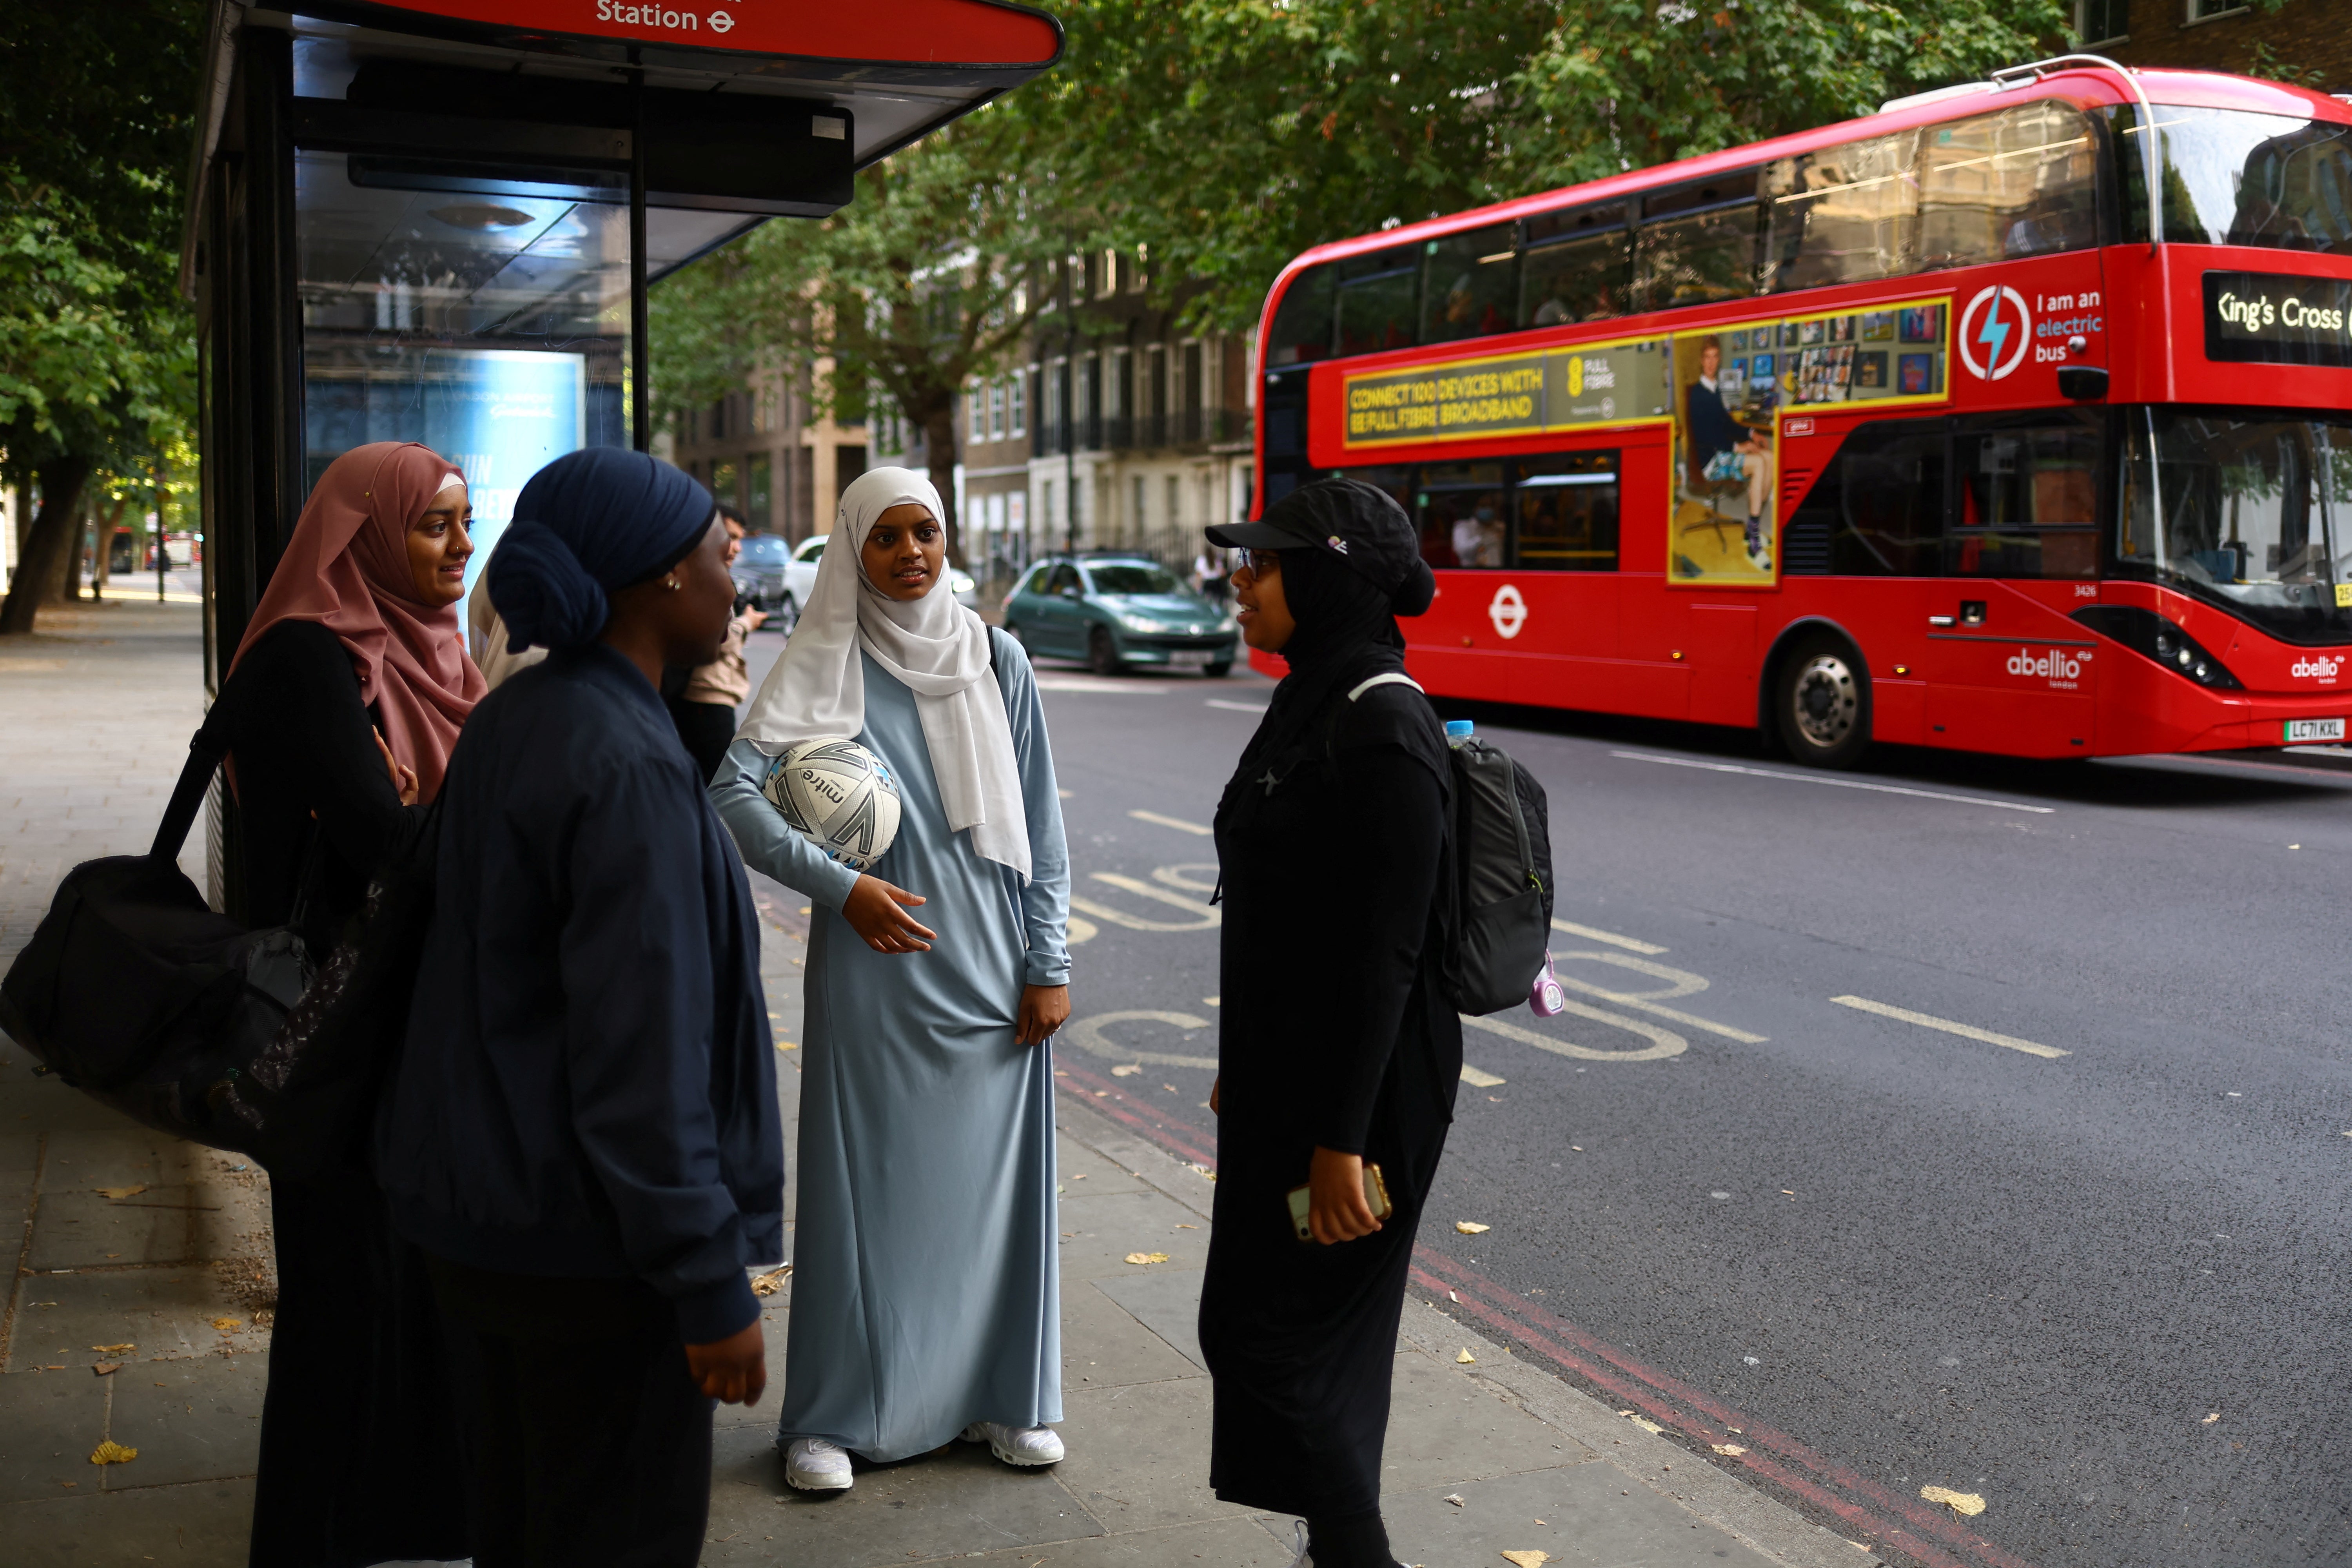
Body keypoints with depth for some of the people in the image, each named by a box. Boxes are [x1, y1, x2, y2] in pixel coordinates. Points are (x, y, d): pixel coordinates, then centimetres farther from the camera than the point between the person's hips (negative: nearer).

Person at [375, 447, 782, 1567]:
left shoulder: (513, 720, 6)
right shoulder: (628, 770, -23)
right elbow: (642, 1061, -25)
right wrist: (712, 1283, -19)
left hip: (491, 1210, 9)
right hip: (588, 1233, -9)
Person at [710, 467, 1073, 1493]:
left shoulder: (996, 661, 5)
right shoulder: (825, 669, -3)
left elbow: (1040, 823, 5)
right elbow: (732, 791, -13)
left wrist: (1048, 963, 1)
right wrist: (840, 885, -20)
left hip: (992, 971, 3)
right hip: (876, 967, -2)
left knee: (992, 1177, 10)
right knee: (866, 1183, 3)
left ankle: (998, 1392, 25)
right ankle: (833, 1417, 17)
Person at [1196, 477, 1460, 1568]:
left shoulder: (1383, 730, -21)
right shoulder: (1308, 703, 8)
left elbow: (1386, 949, -23)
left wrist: (1341, 1138, -22)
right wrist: (1243, 1067, 20)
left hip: (1356, 1084, -9)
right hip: (1283, 1068, 9)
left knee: (1262, 1330, -1)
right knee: (1313, 1332, 18)